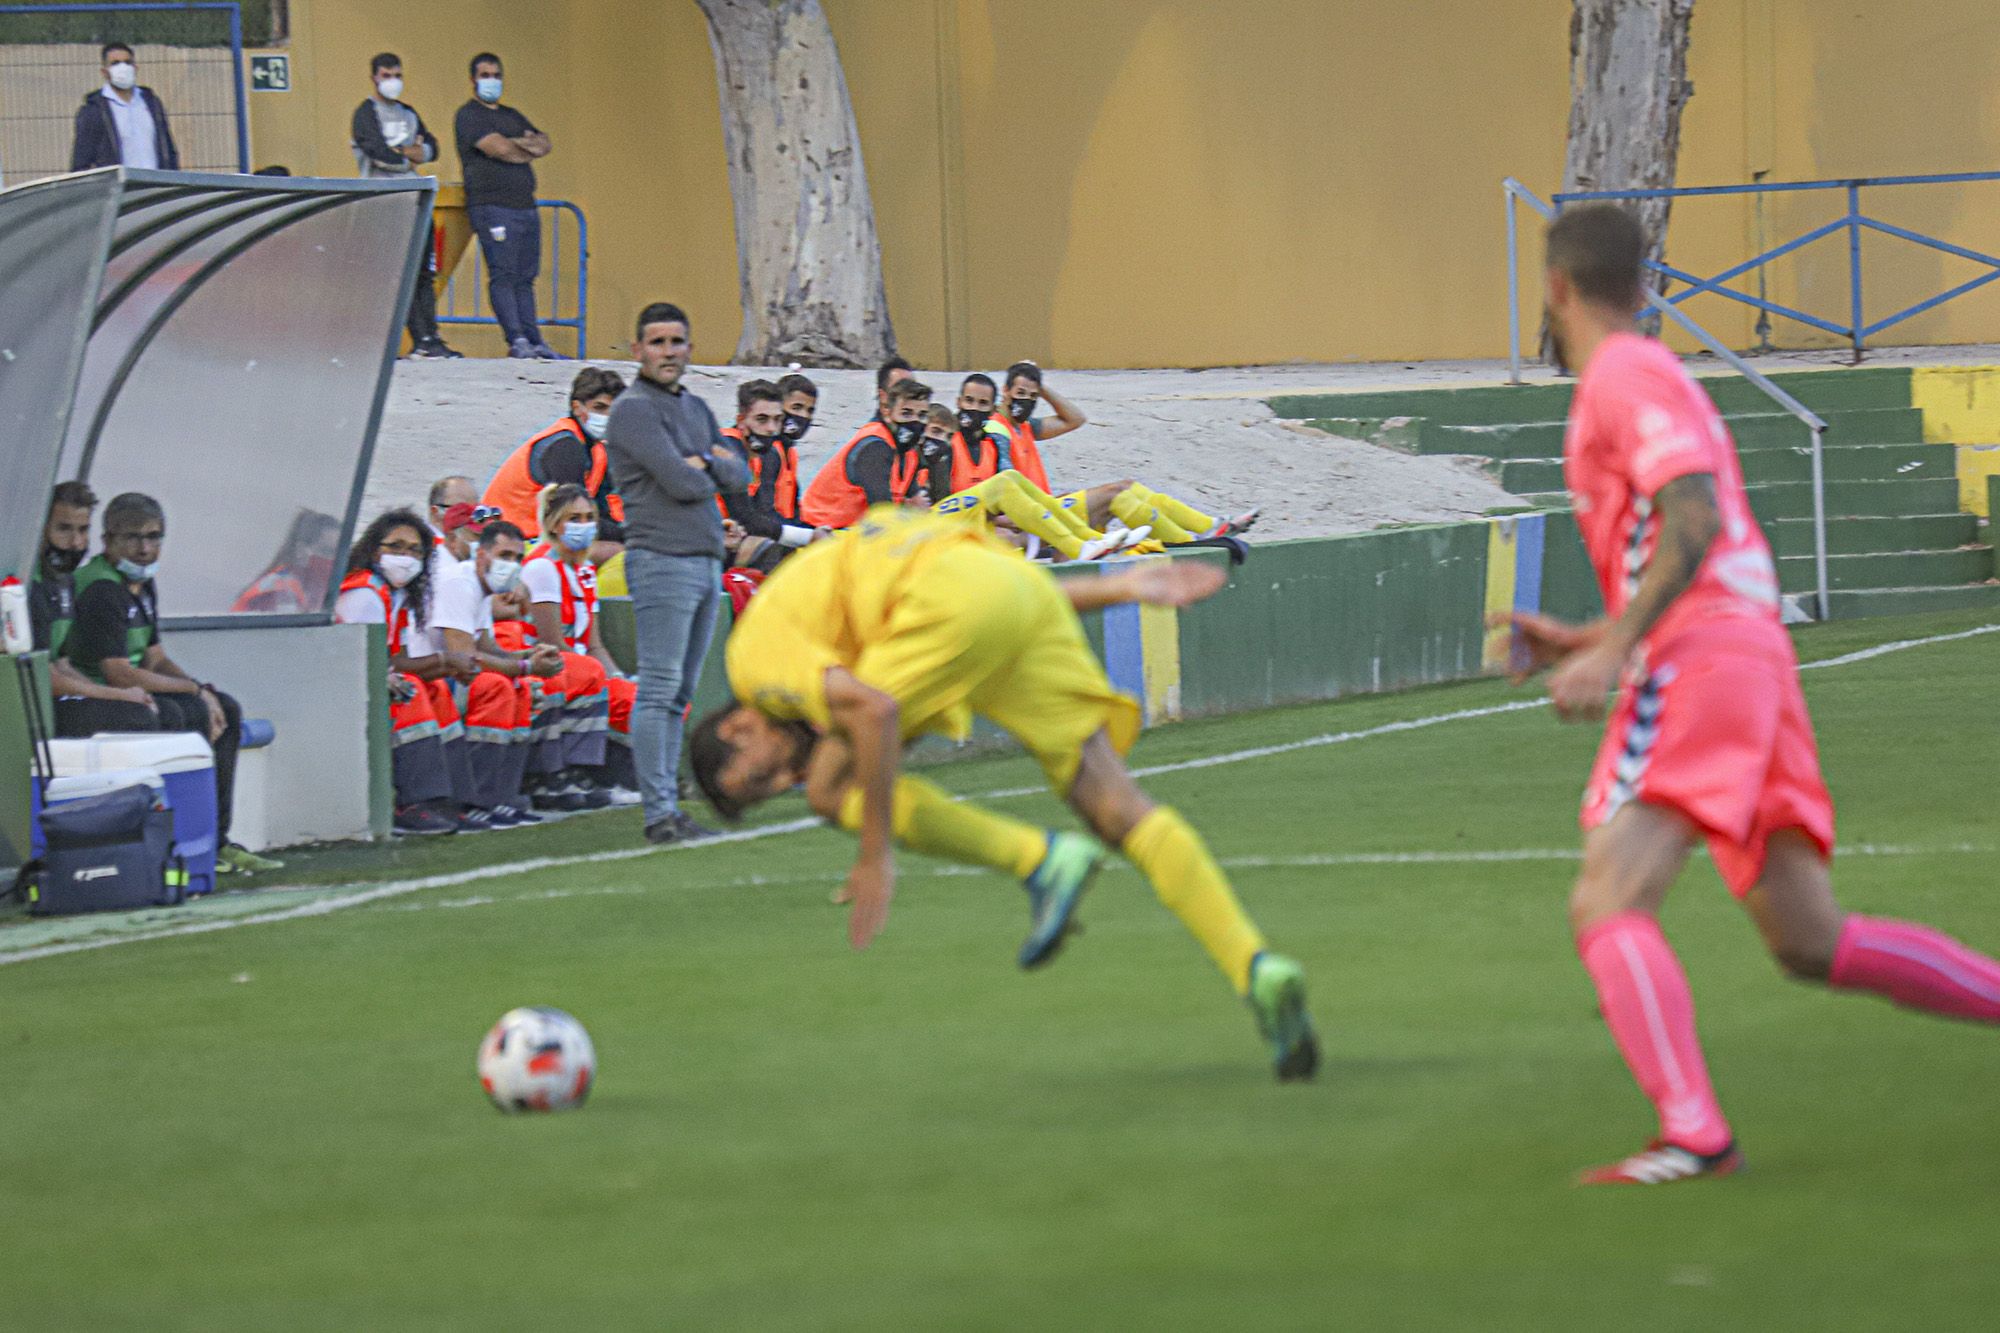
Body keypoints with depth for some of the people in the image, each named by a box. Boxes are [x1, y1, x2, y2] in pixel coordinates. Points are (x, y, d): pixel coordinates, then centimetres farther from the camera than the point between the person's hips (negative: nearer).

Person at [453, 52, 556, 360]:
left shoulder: (512, 116, 24)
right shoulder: (469, 116, -1)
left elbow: (543, 144, 13)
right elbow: (498, 149, -14)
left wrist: (516, 144, -6)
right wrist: (529, 149, 5)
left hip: (525, 205, 8)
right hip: (492, 205, -7)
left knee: (525, 277, 6)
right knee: (503, 274, -13)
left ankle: (534, 340, 6)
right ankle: (516, 340, -19)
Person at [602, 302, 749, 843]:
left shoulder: (695, 408, 20)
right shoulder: (634, 409, -8)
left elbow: (738, 475, 14)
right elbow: (681, 483, -17)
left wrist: (707, 463, -5)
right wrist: (710, 473, 4)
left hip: (707, 562, 9)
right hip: (662, 561, -9)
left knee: (679, 695, 9)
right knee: (658, 692, -9)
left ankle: (670, 805, 11)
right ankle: (659, 813, -11)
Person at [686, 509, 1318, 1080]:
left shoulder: (757, 658, 9)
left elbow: (875, 710, -12)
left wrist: (874, 853, -7)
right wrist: (1120, 588, 26)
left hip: (957, 598, -8)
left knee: (836, 790, 5)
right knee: (1113, 802, 2)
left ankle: (1043, 861, -5)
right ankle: (1257, 969, -12)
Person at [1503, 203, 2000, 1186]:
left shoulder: (1625, 377, -4)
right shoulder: (1652, 379, 26)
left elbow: (1695, 521, -19)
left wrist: (1612, 653, -24)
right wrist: (1582, 641, 26)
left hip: (1695, 666, -10)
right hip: (1753, 660, 10)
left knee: (1607, 906, -19)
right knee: (1812, 944, 11)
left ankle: (1693, 1132, -32)